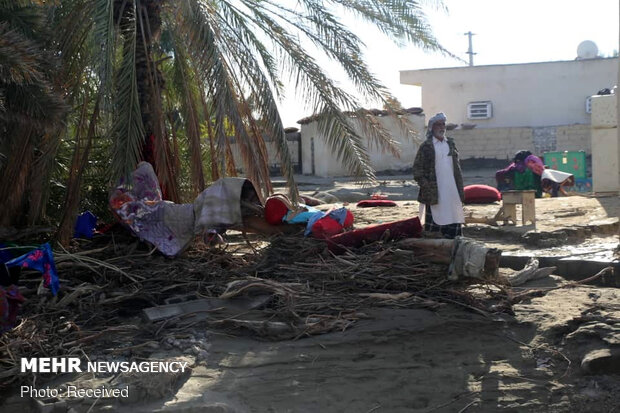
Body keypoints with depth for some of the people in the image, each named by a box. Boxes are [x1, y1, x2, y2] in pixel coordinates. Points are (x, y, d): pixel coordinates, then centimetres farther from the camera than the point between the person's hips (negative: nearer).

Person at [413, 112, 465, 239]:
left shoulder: (450, 143, 13)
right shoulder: (426, 146, -2)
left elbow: (457, 166, 16)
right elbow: (417, 167, -4)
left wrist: (460, 188, 10)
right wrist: (424, 185, -13)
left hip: (452, 191, 5)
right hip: (434, 193, -4)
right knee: (434, 223, 0)